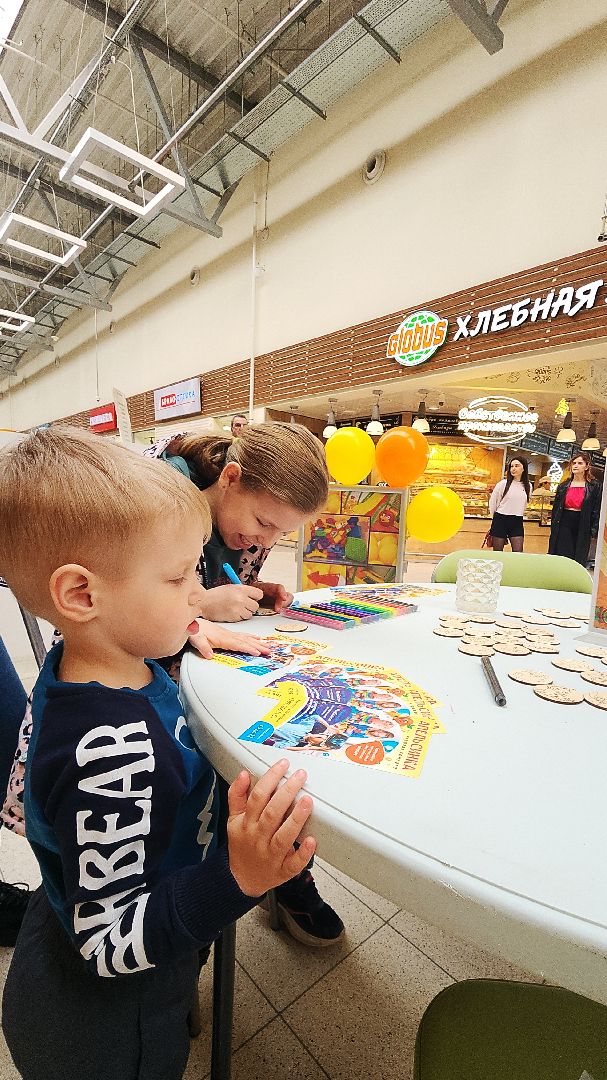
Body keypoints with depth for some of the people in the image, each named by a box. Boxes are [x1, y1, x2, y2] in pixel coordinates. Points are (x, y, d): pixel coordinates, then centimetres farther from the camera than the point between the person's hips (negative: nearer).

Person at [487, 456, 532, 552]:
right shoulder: (503, 483, -6)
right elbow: (493, 502, 2)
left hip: (517, 522, 3)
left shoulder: (528, 486, 5)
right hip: (501, 521, -3)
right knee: (497, 554, 4)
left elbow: (524, 505, 18)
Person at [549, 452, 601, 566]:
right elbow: (555, 508, 11)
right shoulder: (563, 486, 10)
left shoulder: (594, 487, 2)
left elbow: (597, 510, 0)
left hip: (582, 528, -2)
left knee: (579, 561, 2)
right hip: (564, 526, 2)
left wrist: (594, 532, -6)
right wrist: (553, 528, 6)